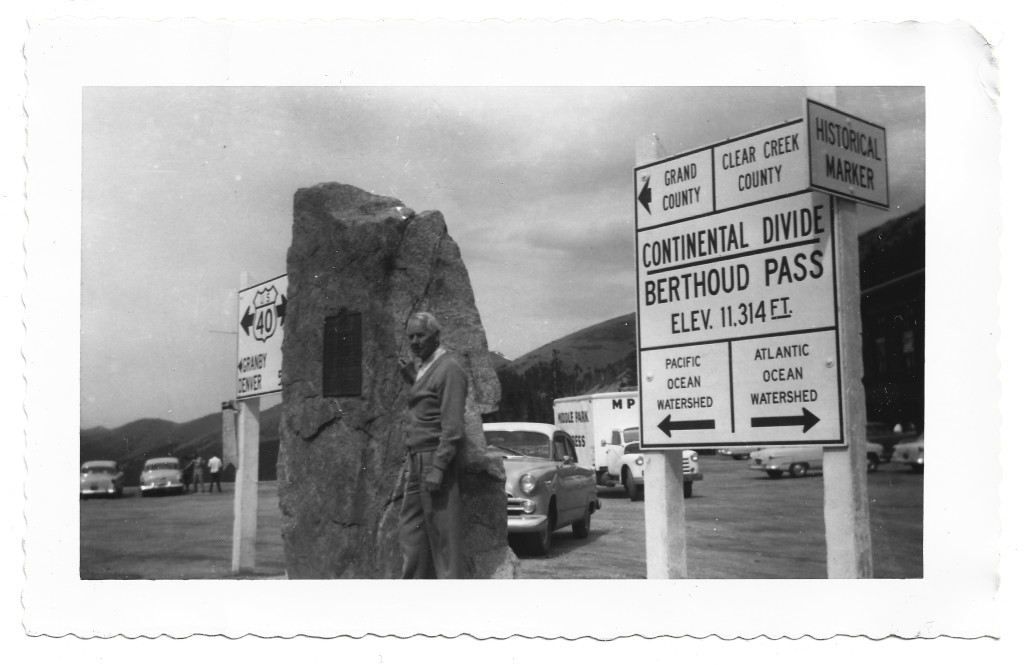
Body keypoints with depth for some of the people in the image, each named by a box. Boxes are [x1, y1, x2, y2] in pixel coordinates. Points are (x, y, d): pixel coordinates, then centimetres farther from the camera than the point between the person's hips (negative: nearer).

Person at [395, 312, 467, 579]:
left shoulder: (449, 369, -12)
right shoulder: (426, 368, 17)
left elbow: (452, 426, -18)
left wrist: (438, 468, -23)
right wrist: (412, 378, 19)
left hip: (435, 458, -9)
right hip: (417, 459, 9)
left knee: (441, 532, -5)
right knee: (410, 529, 10)